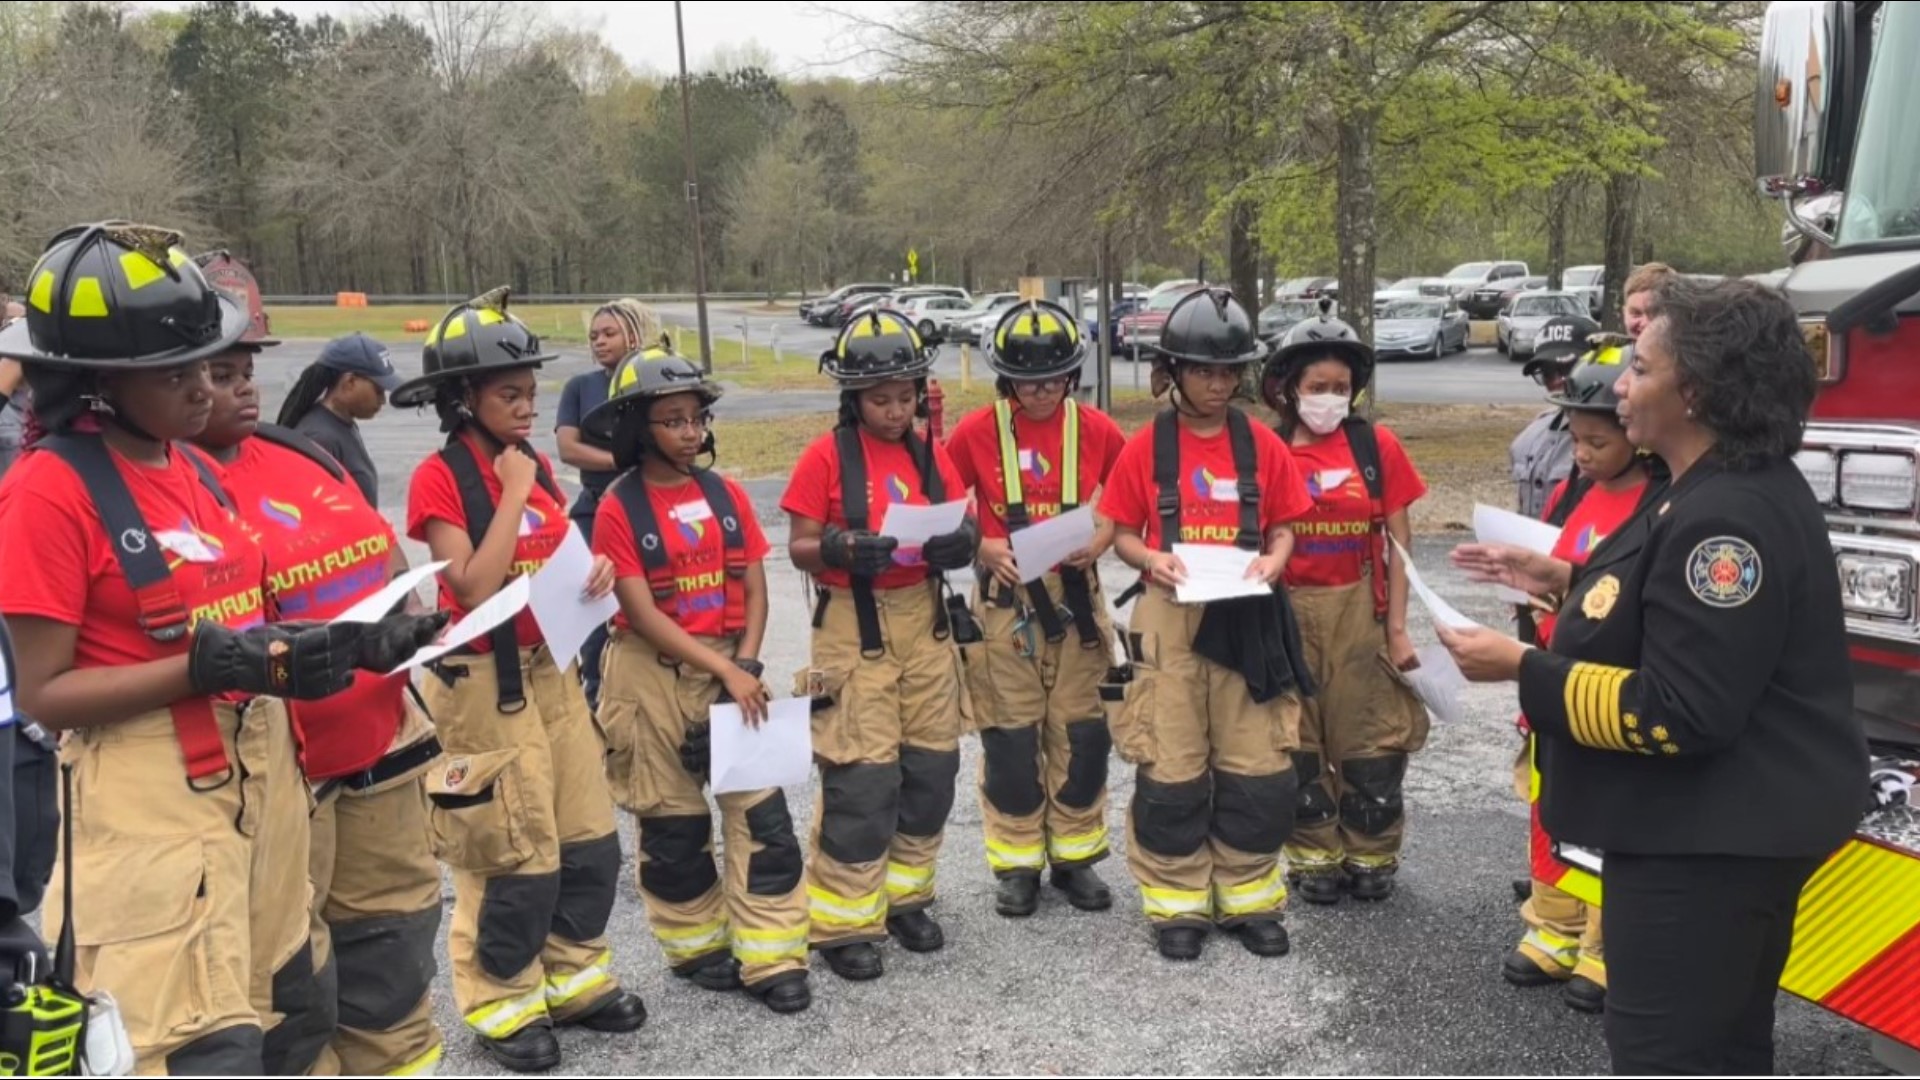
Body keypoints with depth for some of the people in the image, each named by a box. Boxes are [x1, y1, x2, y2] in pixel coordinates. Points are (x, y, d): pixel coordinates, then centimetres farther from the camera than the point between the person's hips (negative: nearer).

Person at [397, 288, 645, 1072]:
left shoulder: (534, 464, 8)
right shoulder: (439, 479, -13)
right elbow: (475, 591, -23)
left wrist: (595, 572, -5)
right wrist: (513, 494, -20)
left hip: (552, 670, 7)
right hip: (485, 683, -7)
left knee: (590, 839, 13)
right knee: (516, 858, 2)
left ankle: (575, 980, 30)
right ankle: (501, 1006, 21)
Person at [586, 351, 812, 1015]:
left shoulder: (726, 495, 3)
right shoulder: (619, 510, -9)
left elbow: (754, 591, 4)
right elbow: (643, 614, -15)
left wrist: (747, 668, -10)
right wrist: (724, 673, -19)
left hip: (732, 666, 3)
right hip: (653, 675, -3)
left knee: (762, 812, -1)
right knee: (672, 822, 9)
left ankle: (771, 958, 8)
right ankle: (697, 945, 28)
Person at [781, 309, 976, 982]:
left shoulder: (931, 455, 8)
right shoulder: (827, 456, -6)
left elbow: (965, 532, 7)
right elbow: (799, 546, -8)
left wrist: (962, 542, -16)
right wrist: (842, 550, -27)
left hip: (925, 619, 5)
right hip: (855, 626, -5)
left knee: (931, 767, 10)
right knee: (862, 778, -5)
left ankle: (904, 896, 28)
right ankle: (843, 922, 10)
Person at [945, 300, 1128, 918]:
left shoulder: (1097, 431, 0)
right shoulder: (976, 433, -5)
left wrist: (1099, 541, -9)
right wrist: (984, 547, -14)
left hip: (1076, 593, 2)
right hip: (1006, 596, -1)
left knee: (1080, 729, 7)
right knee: (1010, 734, 4)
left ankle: (1075, 856, 24)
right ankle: (1018, 863, 19)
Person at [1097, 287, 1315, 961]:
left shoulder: (1263, 445, 3)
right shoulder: (1146, 447, -1)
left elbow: (1284, 526, 9)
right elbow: (1121, 532, 4)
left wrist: (1272, 561, -12)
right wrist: (1151, 559, -16)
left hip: (1247, 620, 2)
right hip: (1170, 620, -1)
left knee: (1257, 770, 6)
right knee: (1170, 771, 4)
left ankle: (1249, 900, 24)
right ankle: (1178, 905, 19)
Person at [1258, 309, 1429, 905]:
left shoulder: (1377, 445, -1)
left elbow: (1398, 539, 1)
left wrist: (1397, 626, -3)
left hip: (1360, 612, 0)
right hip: (1289, 615, 0)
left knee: (1371, 739, 6)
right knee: (1298, 742, 8)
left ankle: (1370, 858, 24)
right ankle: (1314, 858, 24)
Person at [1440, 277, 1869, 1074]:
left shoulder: (1728, 517, -26)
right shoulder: (1727, 489, 9)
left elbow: (1678, 713, -29)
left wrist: (1523, 670, -23)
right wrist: (1568, 581, 13)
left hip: (1711, 837, -11)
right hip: (1725, 823, 11)